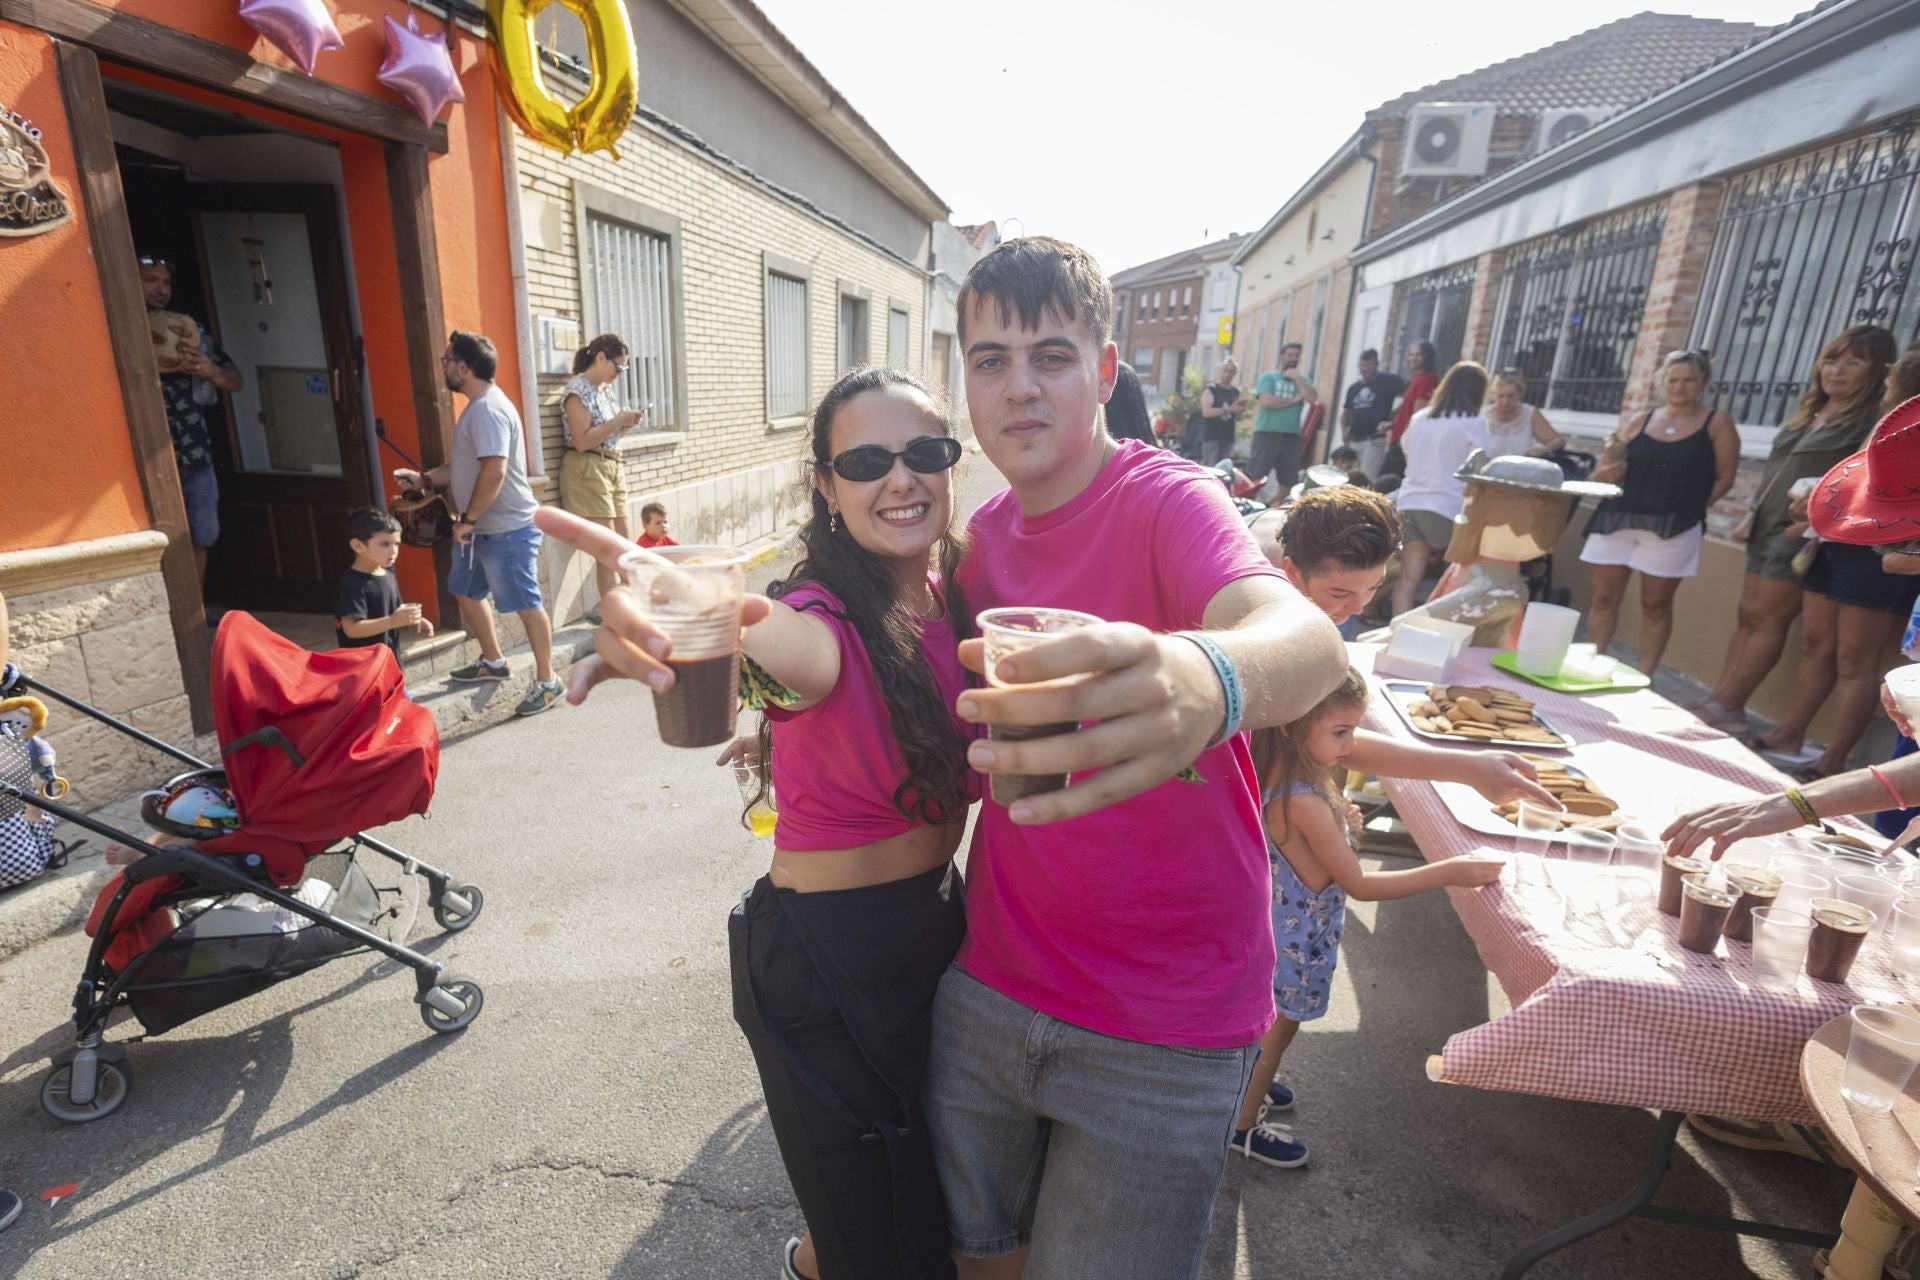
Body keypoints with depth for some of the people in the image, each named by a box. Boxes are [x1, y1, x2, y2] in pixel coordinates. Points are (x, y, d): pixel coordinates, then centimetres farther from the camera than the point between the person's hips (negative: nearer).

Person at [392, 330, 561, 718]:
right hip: (480, 528, 11)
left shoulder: (488, 410, -20)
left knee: (526, 605, -3)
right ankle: (493, 662, 36)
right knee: (466, 591, 22)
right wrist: (424, 478, 15)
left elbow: (494, 472, -29)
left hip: (506, 529, -11)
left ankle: (547, 682, 7)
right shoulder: (477, 407, 15)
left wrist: (467, 519, -21)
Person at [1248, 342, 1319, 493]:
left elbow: (1313, 399, -3)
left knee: (1288, 480, 8)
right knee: (1255, 476, -6)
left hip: (1291, 437, 4)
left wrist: (1296, 378, -3)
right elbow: (1266, 401, -14)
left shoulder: (1302, 380, 14)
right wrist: (1294, 399, -5)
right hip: (1267, 434, -4)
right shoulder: (1268, 377, 2)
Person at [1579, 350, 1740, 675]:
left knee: (1655, 604, 4)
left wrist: (1687, 507, -7)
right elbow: (1609, 473, 12)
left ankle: (1643, 678, 10)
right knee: (1604, 599, 5)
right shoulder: (1641, 423, 11)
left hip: (1672, 528, -3)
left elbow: (1724, 478, 1)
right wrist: (1605, 473, -10)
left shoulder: (1717, 423, 4)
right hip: (1617, 521, 3)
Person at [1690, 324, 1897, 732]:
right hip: (1767, 528, 7)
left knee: (1766, 619, -8)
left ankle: (1726, 709, -6)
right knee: (1747, 616, 5)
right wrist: (1752, 514, 16)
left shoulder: (1874, 419, -6)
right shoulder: (1807, 411, 17)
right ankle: (1720, 701, 7)